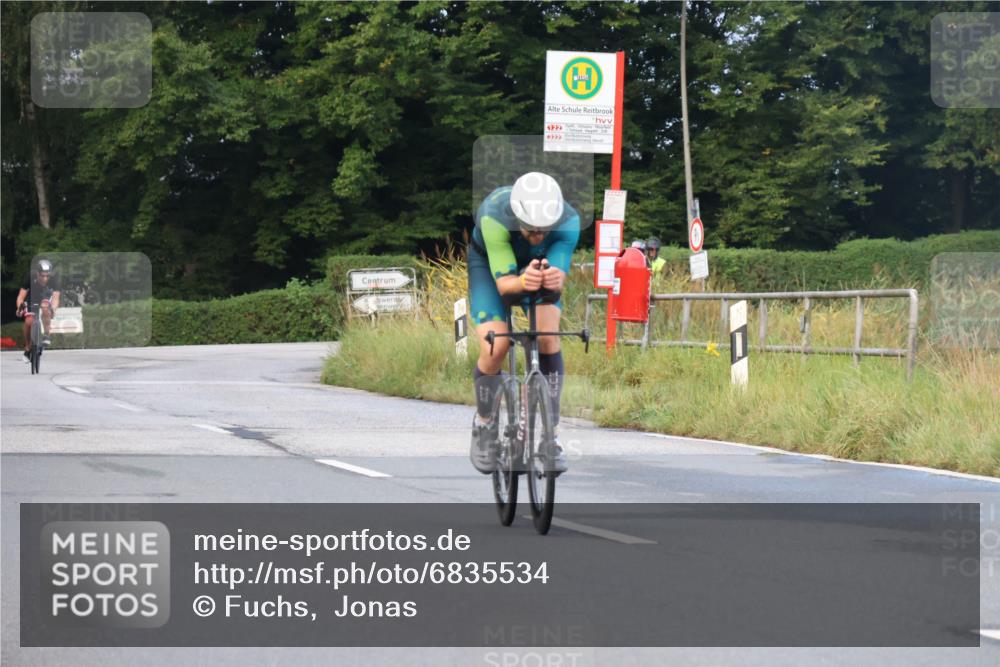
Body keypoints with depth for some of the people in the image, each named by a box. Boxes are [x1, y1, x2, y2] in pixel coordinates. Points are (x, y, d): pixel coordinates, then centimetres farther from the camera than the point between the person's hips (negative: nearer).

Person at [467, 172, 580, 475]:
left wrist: (554, 280, -64)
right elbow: (503, 283, -41)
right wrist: (522, 282, -63)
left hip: (541, 263, 2)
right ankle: (484, 424, 9)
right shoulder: (494, 216, -41)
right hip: (489, 260, -2)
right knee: (495, 346, -18)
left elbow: (558, 276, -40)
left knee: (548, 336, -22)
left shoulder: (568, 221, -35)